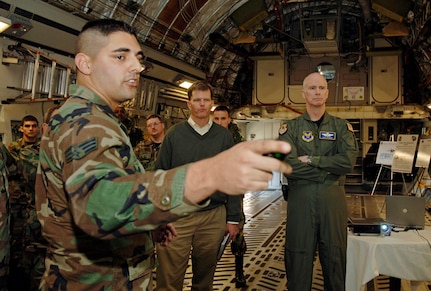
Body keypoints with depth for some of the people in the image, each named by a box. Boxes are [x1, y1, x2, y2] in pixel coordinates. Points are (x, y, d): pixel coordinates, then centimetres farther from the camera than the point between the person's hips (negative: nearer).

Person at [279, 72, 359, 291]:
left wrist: (310, 160, -11)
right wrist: (330, 169, -10)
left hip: (333, 199, 1)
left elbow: (348, 161, -9)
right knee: (299, 257, 7)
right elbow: (289, 166, -12)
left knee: (335, 256, 11)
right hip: (300, 199, -1)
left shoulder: (341, 126, 8)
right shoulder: (290, 127, 3)